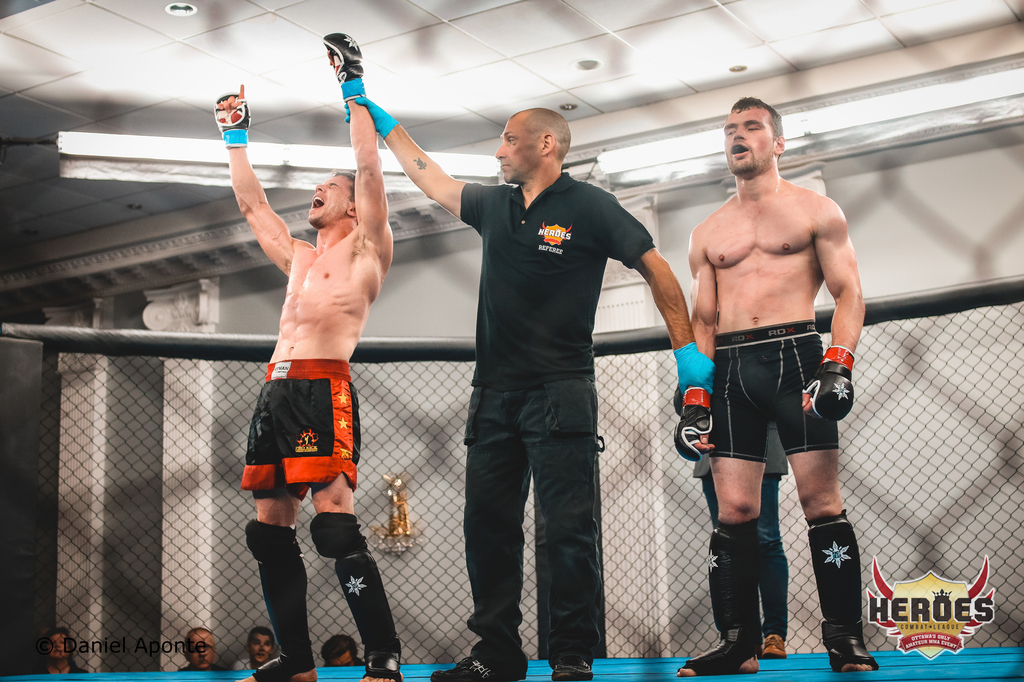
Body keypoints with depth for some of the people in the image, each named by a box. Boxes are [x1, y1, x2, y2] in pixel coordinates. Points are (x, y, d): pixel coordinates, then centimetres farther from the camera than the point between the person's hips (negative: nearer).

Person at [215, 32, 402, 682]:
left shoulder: (364, 249, 7)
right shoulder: (299, 256, 27)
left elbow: (369, 167, -4)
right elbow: (252, 203, 36)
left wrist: (355, 89, -2)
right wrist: (236, 135, 37)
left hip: (323, 389, -9)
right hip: (276, 389, 9)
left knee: (336, 523, -18)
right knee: (269, 529, 6)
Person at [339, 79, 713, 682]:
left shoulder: (590, 207, -2)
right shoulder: (493, 205, 15)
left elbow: (656, 270, 1)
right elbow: (432, 179, 30)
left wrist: (687, 349, -2)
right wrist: (385, 123, 34)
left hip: (560, 393, -6)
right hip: (496, 394, 6)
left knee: (568, 527, -7)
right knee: (488, 524, 6)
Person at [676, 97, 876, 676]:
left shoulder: (816, 210, 10)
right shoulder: (707, 234, 21)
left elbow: (849, 293, 2)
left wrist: (838, 362, -13)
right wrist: (694, 394, 9)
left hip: (796, 356, -3)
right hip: (730, 368, 4)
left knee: (822, 502, -8)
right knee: (735, 511, -2)